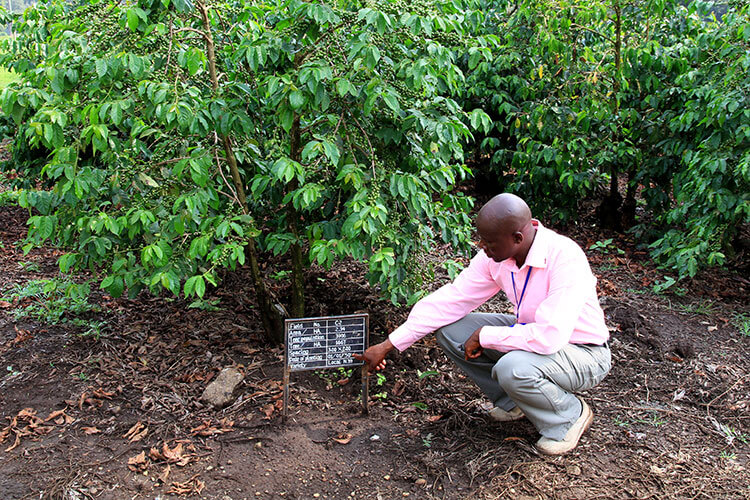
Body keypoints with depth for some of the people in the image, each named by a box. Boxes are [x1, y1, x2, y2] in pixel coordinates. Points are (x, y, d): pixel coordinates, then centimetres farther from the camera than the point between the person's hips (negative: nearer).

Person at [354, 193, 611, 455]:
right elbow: (450, 300, -9)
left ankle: (570, 415, -3)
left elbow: (549, 337, -39)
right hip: (532, 334, 7)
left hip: (584, 353, -6)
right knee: (450, 329, -7)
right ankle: (512, 401, 10)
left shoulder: (565, 258, -31)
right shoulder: (494, 256, -11)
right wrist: (387, 346, -10)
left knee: (513, 369, -36)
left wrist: (484, 336, -26)